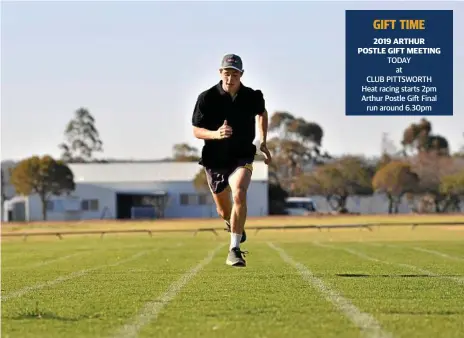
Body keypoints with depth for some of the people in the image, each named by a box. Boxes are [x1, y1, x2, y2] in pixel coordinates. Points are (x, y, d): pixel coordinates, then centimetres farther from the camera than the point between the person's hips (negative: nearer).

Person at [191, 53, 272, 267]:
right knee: (224, 212, 12)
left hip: (242, 157, -1)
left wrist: (263, 142, 12)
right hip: (214, 160, 1)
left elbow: (262, 113, 18)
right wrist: (215, 134, -29)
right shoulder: (207, 98, -12)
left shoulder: (252, 96, -6)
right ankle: (234, 225, 51)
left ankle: (234, 249, -26)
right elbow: (196, 131, -9)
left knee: (239, 195, -29)